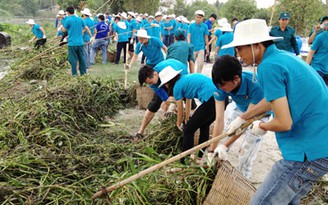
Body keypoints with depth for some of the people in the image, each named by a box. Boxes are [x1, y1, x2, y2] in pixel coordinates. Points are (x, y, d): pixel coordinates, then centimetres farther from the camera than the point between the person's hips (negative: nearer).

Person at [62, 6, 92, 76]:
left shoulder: (67, 20, -8)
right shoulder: (80, 19, 6)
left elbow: (64, 30, 3)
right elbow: (86, 28, 10)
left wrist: (61, 27, 23)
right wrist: (91, 36, 22)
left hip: (72, 43, -4)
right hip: (80, 42, 5)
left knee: (73, 59, 3)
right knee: (81, 58, 12)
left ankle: (74, 74, 6)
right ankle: (83, 72, 17)